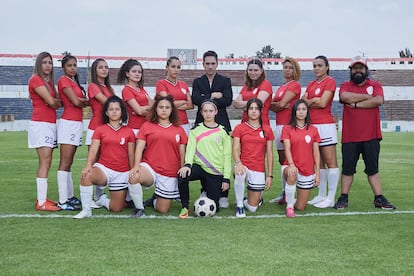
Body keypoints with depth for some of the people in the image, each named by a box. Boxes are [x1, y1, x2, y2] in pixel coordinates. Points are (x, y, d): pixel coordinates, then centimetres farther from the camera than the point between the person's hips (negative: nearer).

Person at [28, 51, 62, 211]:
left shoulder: (48, 82, 20)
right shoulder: (36, 79, -6)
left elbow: (54, 102, 10)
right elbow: (51, 102, -13)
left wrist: (56, 102, -10)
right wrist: (62, 102, 4)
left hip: (50, 124, 9)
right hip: (40, 124, -9)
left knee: (46, 162, 7)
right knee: (45, 161, -13)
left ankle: (42, 198, 12)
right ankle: (41, 202, -14)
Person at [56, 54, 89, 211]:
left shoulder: (74, 82, 19)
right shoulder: (63, 80, -6)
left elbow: (79, 101, 9)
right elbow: (76, 102, -15)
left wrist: (81, 101, -11)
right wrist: (87, 102, 3)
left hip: (77, 123, 9)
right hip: (68, 123, -9)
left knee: (69, 163, 11)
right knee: (65, 163, -10)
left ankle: (69, 196, 16)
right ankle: (62, 201, -10)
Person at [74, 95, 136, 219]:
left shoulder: (128, 131, 3)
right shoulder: (100, 130, 2)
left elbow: (131, 155, 6)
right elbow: (93, 149, -9)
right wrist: (88, 166, -27)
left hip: (122, 173, 1)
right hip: (103, 168, -1)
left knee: (117, 209, 1)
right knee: (86, 175, -36)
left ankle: (103, 200, 37)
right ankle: (86, 210, -19)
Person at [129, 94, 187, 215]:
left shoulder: (179, 130, 9)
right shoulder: (147, 126, 6)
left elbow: (182, 154, 10)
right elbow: (139, 147, -2)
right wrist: (136, 166, -17)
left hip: (170, 174, 2)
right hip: (149, 168, -1)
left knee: (162, 210, 1)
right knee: (133, 178, -37)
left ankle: (154, 201, 39)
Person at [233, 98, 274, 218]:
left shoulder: (267, 130, 7)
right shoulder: (239, 128, 3)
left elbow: (269, 153, 6)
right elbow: (235, 149, -7)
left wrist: (270, 175, 1)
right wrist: (238, 163, -28)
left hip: (259, 170, 1)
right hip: (243, 165, -1)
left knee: (252, 208, -2)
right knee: (239, 175, -40)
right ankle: (239, 206, -15)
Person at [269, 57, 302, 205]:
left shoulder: (295, 85, -4)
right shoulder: (281, 87, 21)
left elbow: (281, 104, -12)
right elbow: (273, 106, 13)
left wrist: (273, 104, 6)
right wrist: (280, 105, -6)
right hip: (279, 125, 9)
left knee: (287, 159, -10)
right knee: (282, 159, 10)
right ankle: (284, 192, 16)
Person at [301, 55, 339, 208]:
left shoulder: (330, 81, -3)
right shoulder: (311, 84, 18)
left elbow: (323, 103, -12)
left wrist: (309, 101, 3)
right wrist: (315, 100, -8)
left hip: (325, 125, -7)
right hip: (312, 125, 8)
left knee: (330, 162, -5)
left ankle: (331, 198, -4)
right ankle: (321, 195, 16)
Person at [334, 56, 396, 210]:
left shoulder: (376, 85, 9)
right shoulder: (345, 86, 9)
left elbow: (379, 100, -11)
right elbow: (345, 97, -14)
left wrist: (356, 104, -11)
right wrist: (368, 97, -7)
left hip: (371, 135, 0)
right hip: (350, 136, 0)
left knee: (373, 168, 6)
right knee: (347, 168, 4)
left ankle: (379, 199, 10)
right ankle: (343, 198, 11)